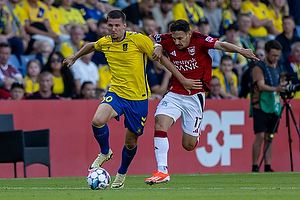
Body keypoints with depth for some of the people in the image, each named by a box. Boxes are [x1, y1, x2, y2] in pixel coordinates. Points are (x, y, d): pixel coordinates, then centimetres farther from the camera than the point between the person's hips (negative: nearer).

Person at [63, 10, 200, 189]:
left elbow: (161, 58, -6)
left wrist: (183, 80, -5)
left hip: (138, 97, -2)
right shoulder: (105, 42, 0)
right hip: (116, 93, 2)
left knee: (131, 142, 7)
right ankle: (105, 153, 4)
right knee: (97, 121, -26)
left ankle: (122, 174, 36)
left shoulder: (138, 40, -14)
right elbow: (91, 46, 25)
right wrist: (74, 57, 37)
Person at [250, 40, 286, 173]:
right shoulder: (258, 67, -7)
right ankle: (255, 167, -9)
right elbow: (261, 86, -18)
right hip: (260, 107, -6)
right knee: (260, 136, -12)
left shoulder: (278, 68, 15)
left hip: (274, 107, 6)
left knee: (269, 137, 5)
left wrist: (283, 87, 0)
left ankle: (267, 167, 6)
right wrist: (276, 88, -33)